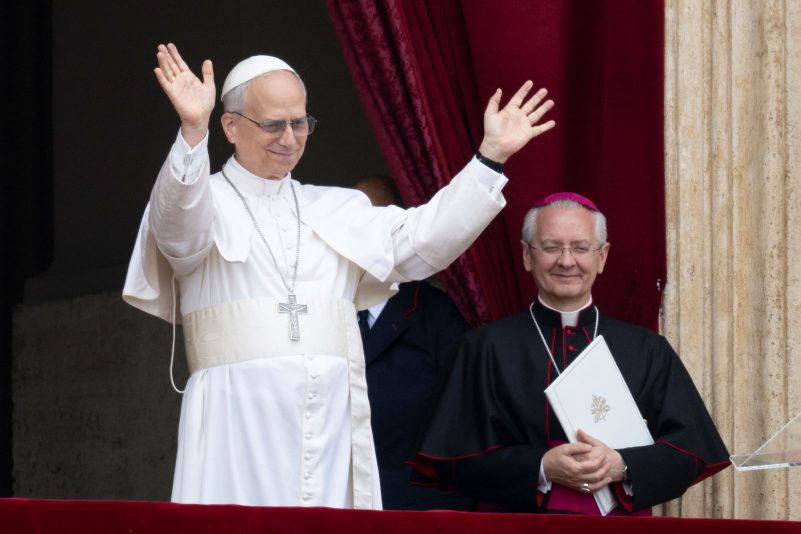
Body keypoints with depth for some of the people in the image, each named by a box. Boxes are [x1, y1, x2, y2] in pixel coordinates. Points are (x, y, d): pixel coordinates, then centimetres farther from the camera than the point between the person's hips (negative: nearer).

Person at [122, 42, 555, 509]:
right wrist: (194, 132, -35)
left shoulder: (339, 210, 21)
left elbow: (420, 242, 13)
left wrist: (490, 158, 5)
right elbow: (179, 227, -17)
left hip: (331, 426, 4)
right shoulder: (208, 201, 6)